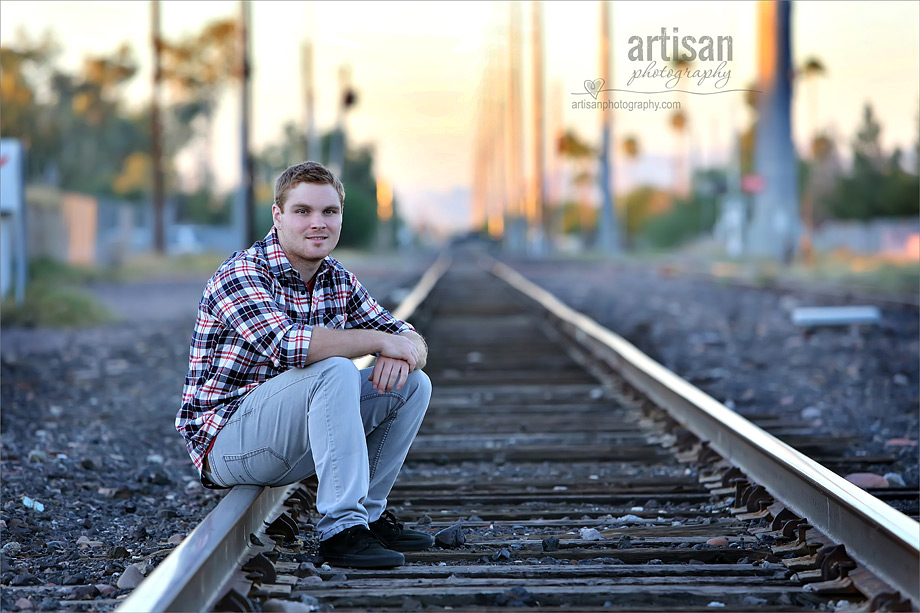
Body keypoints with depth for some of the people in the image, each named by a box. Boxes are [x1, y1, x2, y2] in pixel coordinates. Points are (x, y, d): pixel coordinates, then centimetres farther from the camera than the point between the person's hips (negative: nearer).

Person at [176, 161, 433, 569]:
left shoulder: (338, 281, 8)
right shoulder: (240, 274, -17)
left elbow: (411, 341, 8)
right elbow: (287, 344, -35)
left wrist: (403, 353, -18)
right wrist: (381, 341, -24)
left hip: (290, 446, 8)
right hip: (225, 440, -8)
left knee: (412, 383, 0)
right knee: (335, 371, -31)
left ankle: (368, 514, 7)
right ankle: (340, 530, -30)